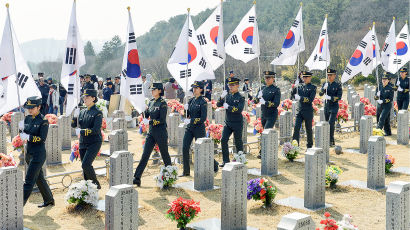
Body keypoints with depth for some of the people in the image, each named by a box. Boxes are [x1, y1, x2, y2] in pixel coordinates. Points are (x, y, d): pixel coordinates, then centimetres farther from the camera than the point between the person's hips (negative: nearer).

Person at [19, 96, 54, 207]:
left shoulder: (43, 121, -13)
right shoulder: (27, 118, 8)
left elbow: (42, 138, -19)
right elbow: (23, 135, 11)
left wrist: (28, 137, -25)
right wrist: (22, 128, -8)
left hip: (38, 154, -8)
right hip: (29, 153, 8)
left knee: (29, 180, -6)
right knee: (39, 178, 17)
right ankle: (49, 199, 31)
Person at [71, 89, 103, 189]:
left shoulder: (97, 113, -9)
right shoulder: (82, 112, 10)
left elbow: (96, 130, -18)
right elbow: (73, 125, 12)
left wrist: (81, 131, -17)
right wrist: (75, 116, -6)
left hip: (94, 143, -7)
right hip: (83, 143, 7)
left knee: (86, 164, -18)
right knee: (85, 166, 9)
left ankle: (96, 184, -1)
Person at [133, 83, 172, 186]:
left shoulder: (163, 103, -11)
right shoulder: (151, 102, 10)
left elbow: (162, 120, -17)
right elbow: (146, 114, 22)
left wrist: (150, 122, -17)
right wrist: (146, 120, 2)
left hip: (161, 133, -6)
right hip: (151, 132, 6)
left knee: (165, 154, 8)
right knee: (145, 154, -1)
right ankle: (137, 178, -4)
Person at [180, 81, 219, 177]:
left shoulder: (203, 102, -12)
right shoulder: (191, 100, 8)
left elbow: (203, 118, -17)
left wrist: (191, 121, -22)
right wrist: (186, 109, -4)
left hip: (199, 128, -6)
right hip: (189, 128, 6)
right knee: (185, 148, -2)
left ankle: (214, 165, 25)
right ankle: (186, 171, 7)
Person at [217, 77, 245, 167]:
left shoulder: (240, 98, -9)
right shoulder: (227, 95, 6)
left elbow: (239, 109, -22)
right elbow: (218, 105, 1)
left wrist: (228, 107, -22)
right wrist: (221, 97, -16)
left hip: (237, 124, -4)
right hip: (228, 123, 5)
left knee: (238, 141, 7)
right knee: (223, 140, -6)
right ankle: (226, 161, 0)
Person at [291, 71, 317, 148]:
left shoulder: (313, 88, -4)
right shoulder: (299, 86, 9)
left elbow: (310, 100, -15)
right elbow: (293, 95, 13)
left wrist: (300, 98, -17)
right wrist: (294, 88, -2)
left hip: (308, 112, -3)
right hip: (299, 110, 3)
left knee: (308, 129, 8)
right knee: (296, 127, -8)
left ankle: (309, 146, 24)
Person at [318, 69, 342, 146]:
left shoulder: (338, 85, -5)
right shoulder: (325, 84, 7)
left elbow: (339, 97, -10)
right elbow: (320, 94, -4)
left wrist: (329, 97, -19)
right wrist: (323, 88, -23)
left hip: (334, 107, -5)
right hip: (326, 106, 5)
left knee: (331, 123, -16)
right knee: (327, 123, 9)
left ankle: (331, 141, -12)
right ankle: (331, 141, 22)